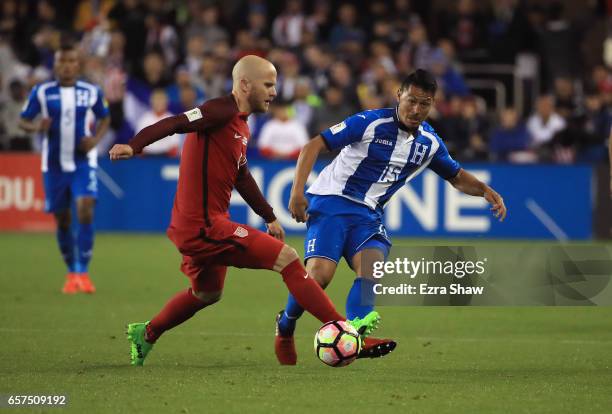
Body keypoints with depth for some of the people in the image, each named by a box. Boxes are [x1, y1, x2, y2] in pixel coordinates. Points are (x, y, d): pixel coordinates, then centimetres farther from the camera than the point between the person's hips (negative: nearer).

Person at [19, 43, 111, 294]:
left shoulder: (92, 92, 0)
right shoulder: (41, 92, -2)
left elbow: (105, 118, 14)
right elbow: (23, 121, 3)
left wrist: (96, 139, -5)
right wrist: (37, 127, -20)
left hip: (83, 162, -1)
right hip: (54, 164, 1)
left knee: (85, 209, -20)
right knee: (62, 219, 7)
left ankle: (82, 272, -15)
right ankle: (72, 273, 26)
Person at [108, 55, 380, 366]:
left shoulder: (239, 124, 15)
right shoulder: (222, 112, -14)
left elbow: (241, 177, 27)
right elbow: (173, 124, -26)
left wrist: (269, 217, 31)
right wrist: (134, 145, -42)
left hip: (196, 229, 11)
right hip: (204, 227, -11)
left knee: (207, 294, 31)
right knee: (287, 258, -10)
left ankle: (145, 335, 43)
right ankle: (342, 329, -8)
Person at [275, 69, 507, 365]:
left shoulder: (430, 142, 5)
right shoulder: (370, 122, -14)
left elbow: (457, 178, 20)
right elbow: (314, 145, -12)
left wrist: (487, 192, 0)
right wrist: (298, 191, -21)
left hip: (368, 214, 5)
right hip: (331, 201, -5)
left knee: (372, 265, -24)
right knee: (319, 273, -22)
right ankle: (285, 326, 6)